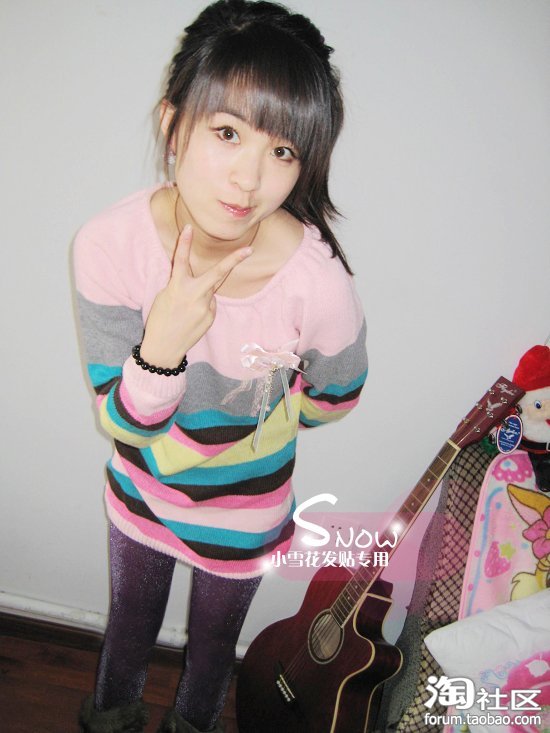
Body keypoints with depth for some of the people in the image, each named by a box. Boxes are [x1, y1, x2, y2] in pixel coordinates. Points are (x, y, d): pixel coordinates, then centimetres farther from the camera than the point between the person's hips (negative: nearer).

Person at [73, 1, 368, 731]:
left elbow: (333, 399, -11)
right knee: (129, 619, 31)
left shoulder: (319, 286, -34)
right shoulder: (109, 244, -29)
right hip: (141, 487, 2)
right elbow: (123, 424, -21)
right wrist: (161, 350, -40)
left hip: (243, 507, -1)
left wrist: (230, 422, -2)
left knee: (214, 638, 27)